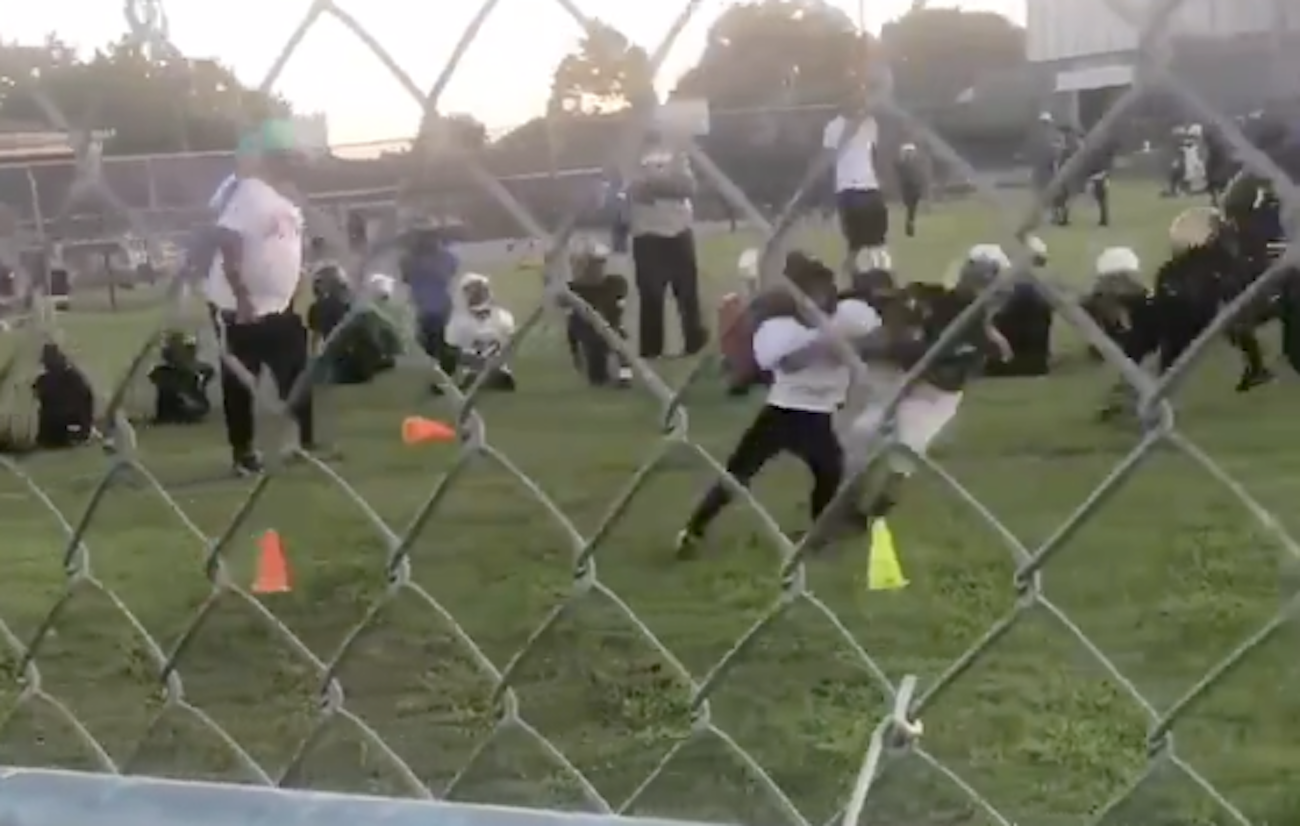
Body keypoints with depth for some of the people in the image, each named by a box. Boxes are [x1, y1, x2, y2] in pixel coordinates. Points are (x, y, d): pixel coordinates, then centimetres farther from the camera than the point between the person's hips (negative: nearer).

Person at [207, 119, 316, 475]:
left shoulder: (286, 198, 12)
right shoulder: (249, 193, -18)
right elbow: (228, 246, -26)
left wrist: (295, 298, 20)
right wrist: (242, 300, -29)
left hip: (279, 307, 9)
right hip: (240, 308, -9)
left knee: (298, 377, 11)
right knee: (240, 384, 0)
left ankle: (306, 443, 19)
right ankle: (243, 453, 7)